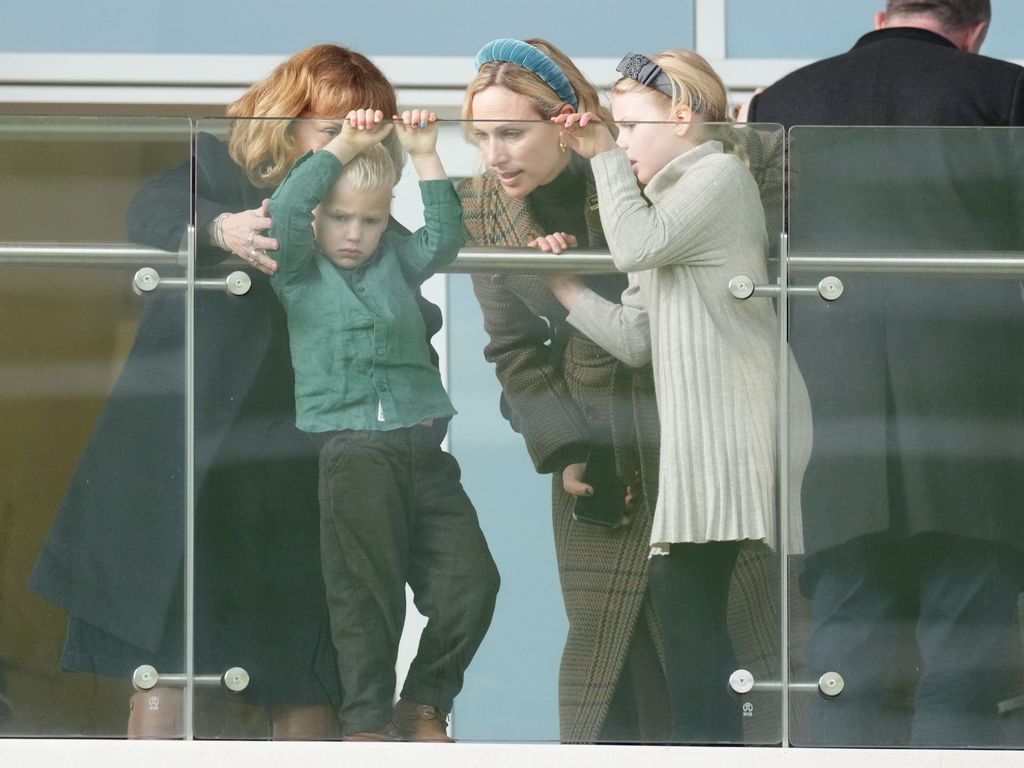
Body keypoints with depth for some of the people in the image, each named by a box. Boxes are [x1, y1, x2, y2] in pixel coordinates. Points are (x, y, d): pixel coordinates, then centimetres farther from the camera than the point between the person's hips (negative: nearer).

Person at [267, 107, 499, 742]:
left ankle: (423, 706, 10)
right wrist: (346, 146, -4)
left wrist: (426, 157, -2)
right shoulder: (300, 270, 9)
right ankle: (369, 719, 5)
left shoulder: (398, 260, 18)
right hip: (348, 447, -3)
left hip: (422, 447, 3)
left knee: (472, 583, -8)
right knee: (367, 596, -7)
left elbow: (446, 239, 1)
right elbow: (285, 208, -8)